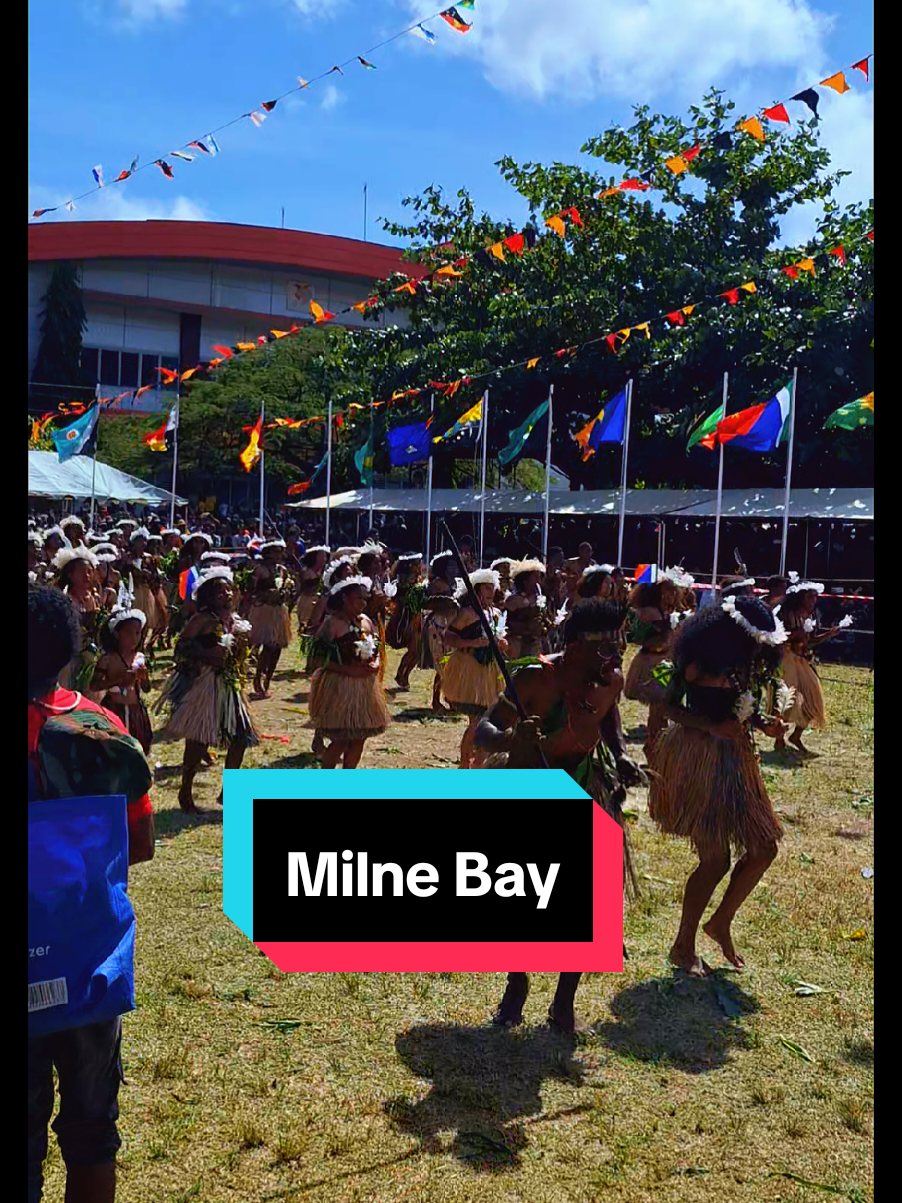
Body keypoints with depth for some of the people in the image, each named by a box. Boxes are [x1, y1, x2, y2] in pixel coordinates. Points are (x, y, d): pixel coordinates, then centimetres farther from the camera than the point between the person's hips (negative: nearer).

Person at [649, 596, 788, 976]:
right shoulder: (703, 662, -15)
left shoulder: (743, 667, 7)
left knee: (763, 848, 8)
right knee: (716, 860, -5)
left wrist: (764, 725, -2)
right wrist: (714, 726, -23)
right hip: (699, 761, -8)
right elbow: (669, 706, -15)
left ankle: (721, 922, 27)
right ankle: (683, 947, 13)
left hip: (734, 760, 8)